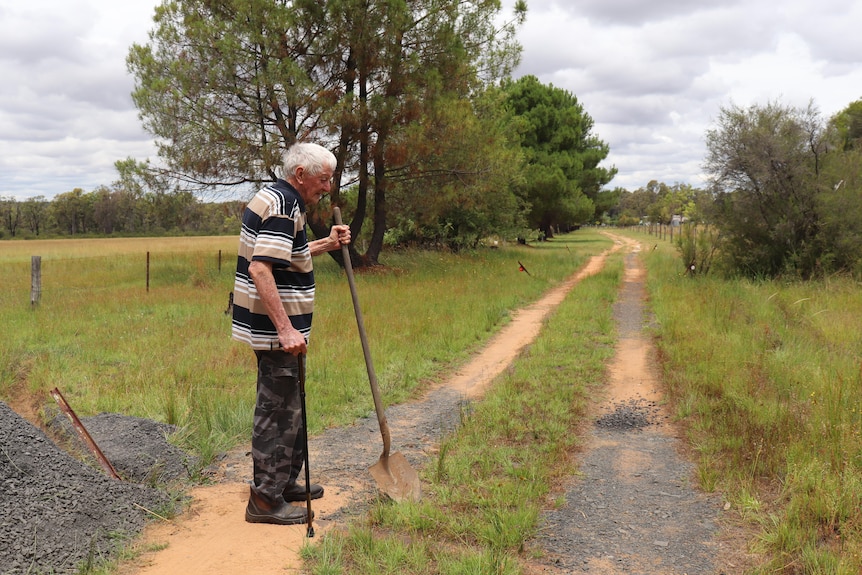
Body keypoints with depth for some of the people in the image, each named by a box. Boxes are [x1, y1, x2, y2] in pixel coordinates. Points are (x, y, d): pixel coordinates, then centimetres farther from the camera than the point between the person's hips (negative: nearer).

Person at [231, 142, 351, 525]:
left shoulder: (275, 198, 15)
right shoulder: (283, 206, -19)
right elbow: (260, 270, -29)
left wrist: (326, 244, 20)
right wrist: (286, 329, -32)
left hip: (277, 328, 11)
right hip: (275, 330, -11)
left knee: (288, 407, 19)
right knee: (279, 410, -3)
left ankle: (284, 482, 32)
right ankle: (266, 499, 7)